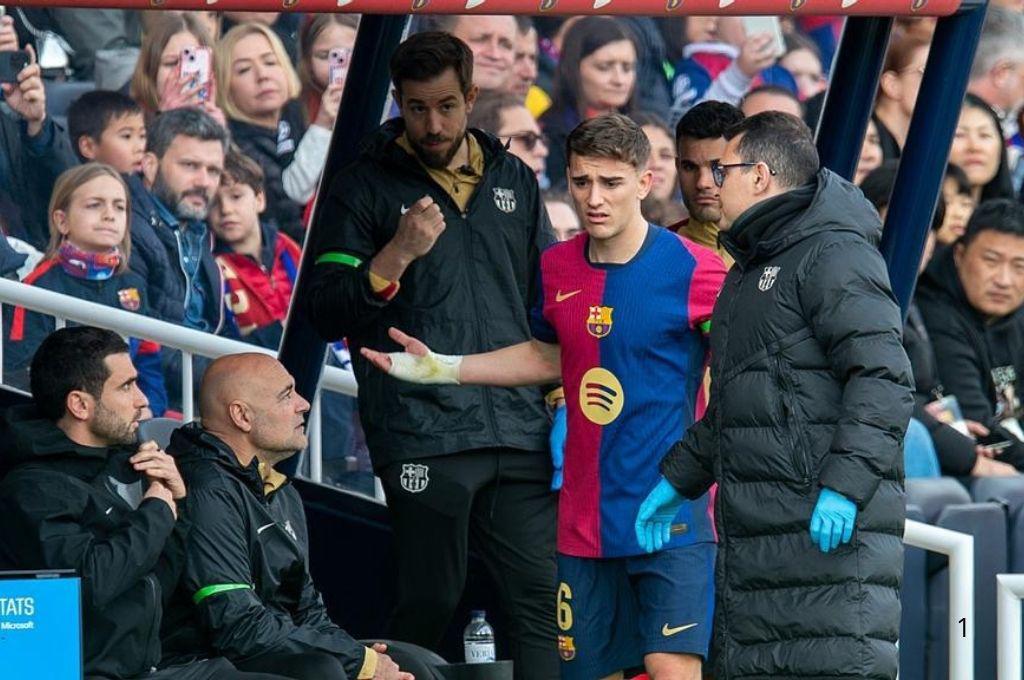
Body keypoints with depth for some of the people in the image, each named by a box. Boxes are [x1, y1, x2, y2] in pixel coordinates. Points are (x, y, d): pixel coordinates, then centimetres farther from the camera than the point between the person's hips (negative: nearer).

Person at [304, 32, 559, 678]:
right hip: (424, 437, -4)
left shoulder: (514, 180, 15)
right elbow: (324, 311, -4)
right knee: (430, 606, -3)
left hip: (519, 428, 4)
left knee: (544, 600, 0)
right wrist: (396, 256, -17)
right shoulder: (366, 187, 2)